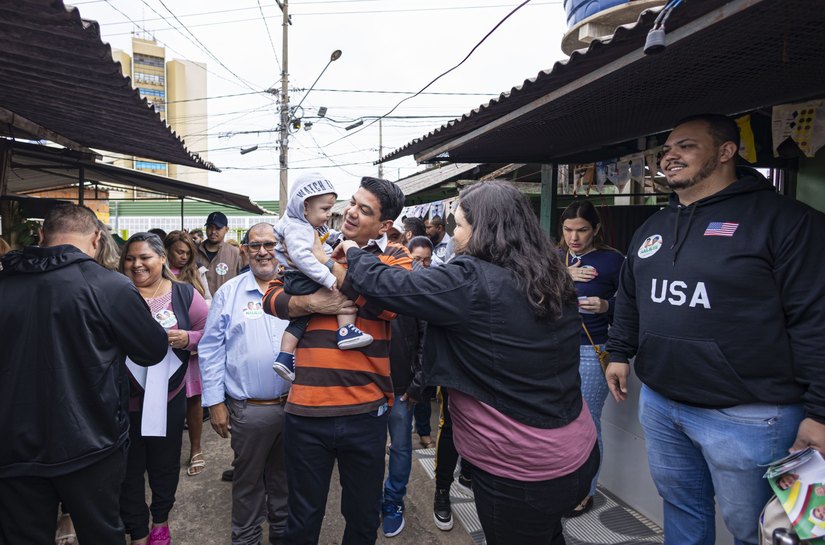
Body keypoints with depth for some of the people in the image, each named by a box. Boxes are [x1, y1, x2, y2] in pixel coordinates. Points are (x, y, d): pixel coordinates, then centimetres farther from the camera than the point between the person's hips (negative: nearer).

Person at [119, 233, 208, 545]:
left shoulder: (185, 294, -2)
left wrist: (187, 338, -18)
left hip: (169, 395, 1)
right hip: (124, 397, 0)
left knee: (165, 464, 17)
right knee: (129, 468, 10)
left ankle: (160, 520, 42)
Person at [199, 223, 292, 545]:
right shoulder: (229, 293, -2)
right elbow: (211, 349, -1)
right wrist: (214, 401, -3)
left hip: (295, 404, 2)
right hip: (248, 409, -1)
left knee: (285, 477, 19)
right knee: (248, 481, 15)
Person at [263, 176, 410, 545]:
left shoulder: (394, 257, 1)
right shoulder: (311, 249, 9)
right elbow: (272, 298, 6)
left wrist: (328, 263, -13)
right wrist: (311, 303, -15)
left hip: (365, 410, -1)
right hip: (306, 408, 2)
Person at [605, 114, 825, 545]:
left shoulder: (783, 219, -10)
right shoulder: (652, 229, 11)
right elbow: (629, 299, 21)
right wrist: (619, 353, 19)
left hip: (746, 415, -5)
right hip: (658, 403, 6)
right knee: (680, 505, 21)